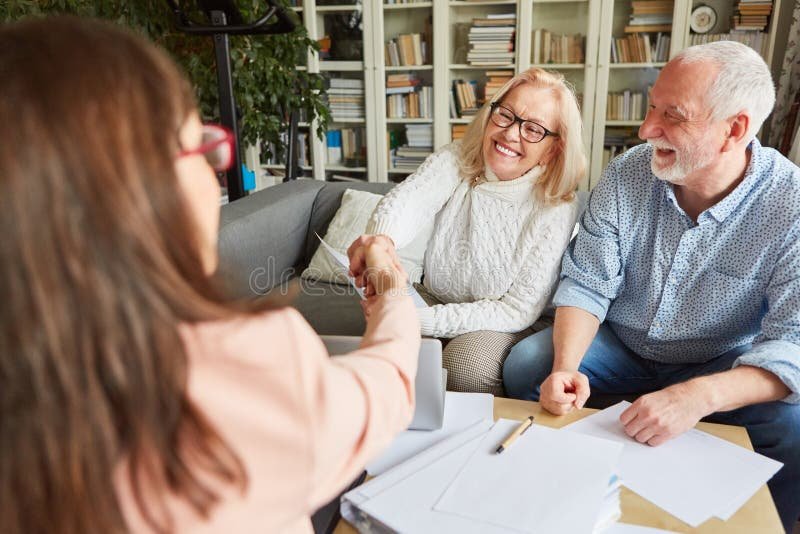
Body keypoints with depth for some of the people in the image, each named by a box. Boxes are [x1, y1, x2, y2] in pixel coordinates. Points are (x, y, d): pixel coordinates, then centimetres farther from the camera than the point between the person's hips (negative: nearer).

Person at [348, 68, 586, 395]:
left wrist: (419, 318, -31)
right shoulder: (455, 160, -11)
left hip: (500, 324, -2)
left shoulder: (557, 209, -17)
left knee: (466, 363, -32)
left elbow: (518, 311, -20)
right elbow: (406, 199, -32)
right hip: (433, 300, 2)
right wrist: (381, 237, -58)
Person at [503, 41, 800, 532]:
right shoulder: (628, 173, -13)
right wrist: (565, 366, -30)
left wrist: (701, 395, -43)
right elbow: (586, 284, -11)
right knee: (525, 365, -18)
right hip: (620, 345, 2)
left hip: (722, 366, -1)